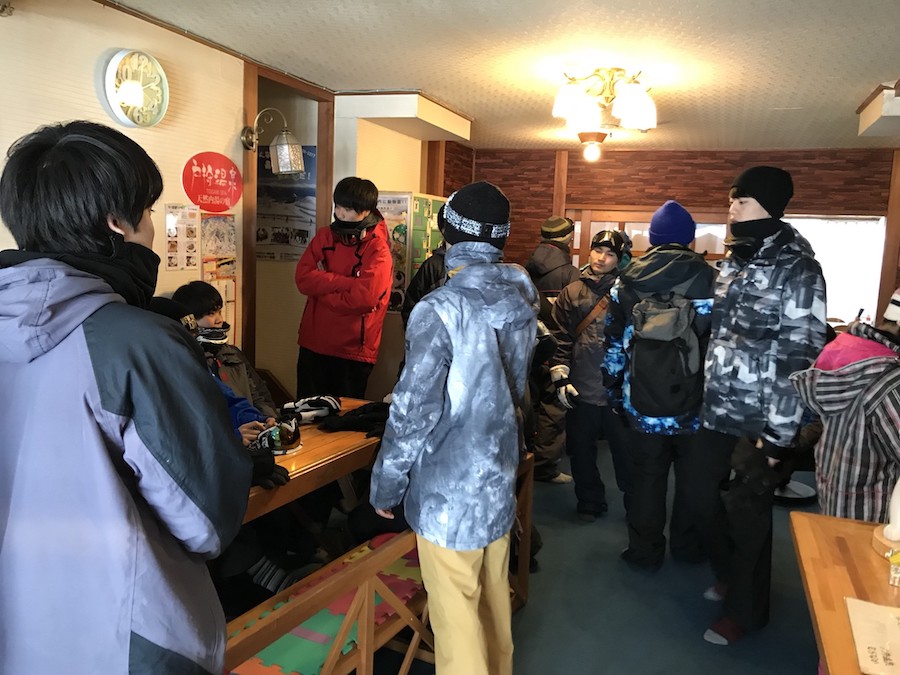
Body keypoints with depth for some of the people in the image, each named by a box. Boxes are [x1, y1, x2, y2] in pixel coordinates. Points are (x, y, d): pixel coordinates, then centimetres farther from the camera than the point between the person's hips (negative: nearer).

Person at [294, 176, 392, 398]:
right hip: (312, 344, 5)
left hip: (353, 351, -4)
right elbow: (302, 278, -4)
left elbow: (364, 298, -21)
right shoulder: (324, 236, 6)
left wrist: (323, 284, -10)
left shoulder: (378, 250, -10)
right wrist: (346, 282, -15)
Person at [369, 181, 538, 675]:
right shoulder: (521, 295, -1)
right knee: (494, 598, 23)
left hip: (449, 491, -7)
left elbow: (413, 411, -19)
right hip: (499, 479, 7)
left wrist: (385, 485, -6)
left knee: (456, 615, 8)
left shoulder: (439, 310, -21)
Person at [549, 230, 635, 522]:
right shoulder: (572, 293, 5)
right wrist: (560, 377, -2)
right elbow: (561, 338, 4)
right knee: (582, 451, 13)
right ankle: (590, 501, 33)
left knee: (627, 451, 5)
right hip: (582, 389, 2)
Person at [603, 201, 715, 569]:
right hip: (696, 404, 0)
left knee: (647, 477, 13)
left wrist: (613, 389, 13)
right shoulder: (710, 281, -7)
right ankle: (687, 547, 32)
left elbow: (614, 345, 2)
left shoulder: (626, 283, -3)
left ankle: (646, 551, 24)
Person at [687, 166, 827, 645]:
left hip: (760, 418, -7)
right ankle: (729, 572, 42)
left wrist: (778, 434, -17)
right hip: (717, 408, 7)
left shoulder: (796, 269, -13)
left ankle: (744, 609, 28)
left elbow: (799, 356, -16)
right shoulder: (733, 261, 9)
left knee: (746, 513, 6)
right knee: (699, 494, 14)